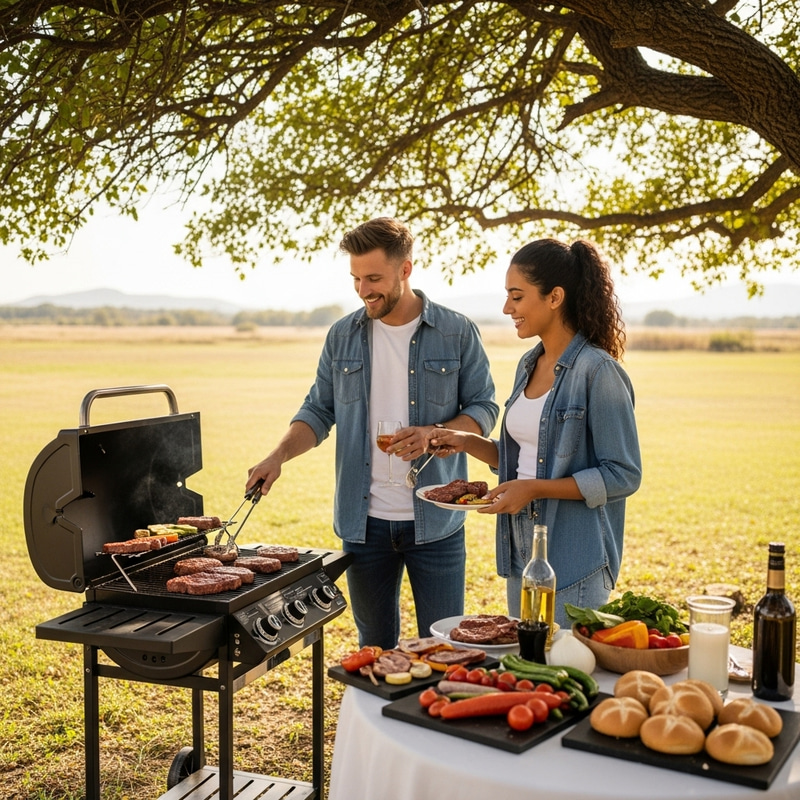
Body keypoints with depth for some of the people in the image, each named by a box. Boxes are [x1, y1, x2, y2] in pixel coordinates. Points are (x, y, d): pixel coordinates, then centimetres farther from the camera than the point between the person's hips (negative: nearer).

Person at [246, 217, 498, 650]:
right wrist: (278, 455, -8)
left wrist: (435, 433, -19)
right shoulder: (343, 336, 4)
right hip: (364, 521, 3)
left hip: (435, 520, -2)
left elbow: (483, 409, 0)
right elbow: (318, 410, 9)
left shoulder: (457, 332, -3)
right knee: (374, 646, 16)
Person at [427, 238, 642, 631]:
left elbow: (623, 476, -16)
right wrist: (468, 442, 3)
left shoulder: (597, 371, -16)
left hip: (574, 562, -8)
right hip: (521, 554, 8)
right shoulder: (529, 365, 9)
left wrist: (535, 489, -22)